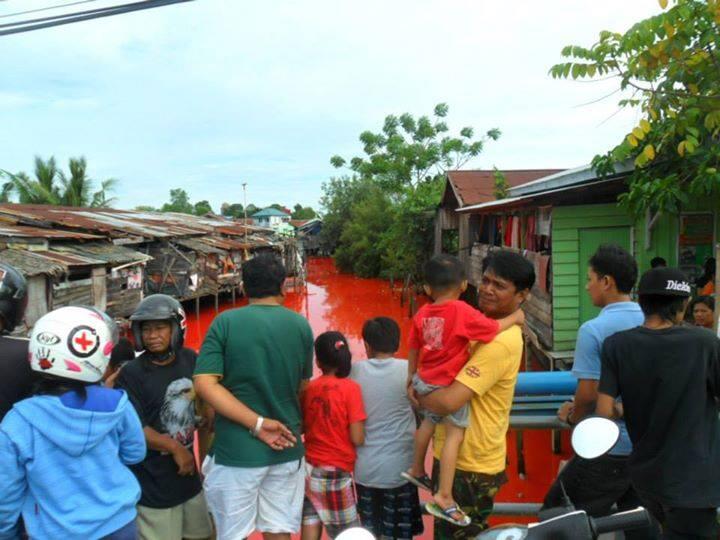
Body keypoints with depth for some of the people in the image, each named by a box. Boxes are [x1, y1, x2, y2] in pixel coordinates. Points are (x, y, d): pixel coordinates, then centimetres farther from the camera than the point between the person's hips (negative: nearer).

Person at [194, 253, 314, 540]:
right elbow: (302, 385, 8)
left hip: (235, 449, -2)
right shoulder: (301, 325, -1)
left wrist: (257, 423, -16)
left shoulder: (225, 322, -7)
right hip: (286, 448, 3)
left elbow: (205, 384, -16)